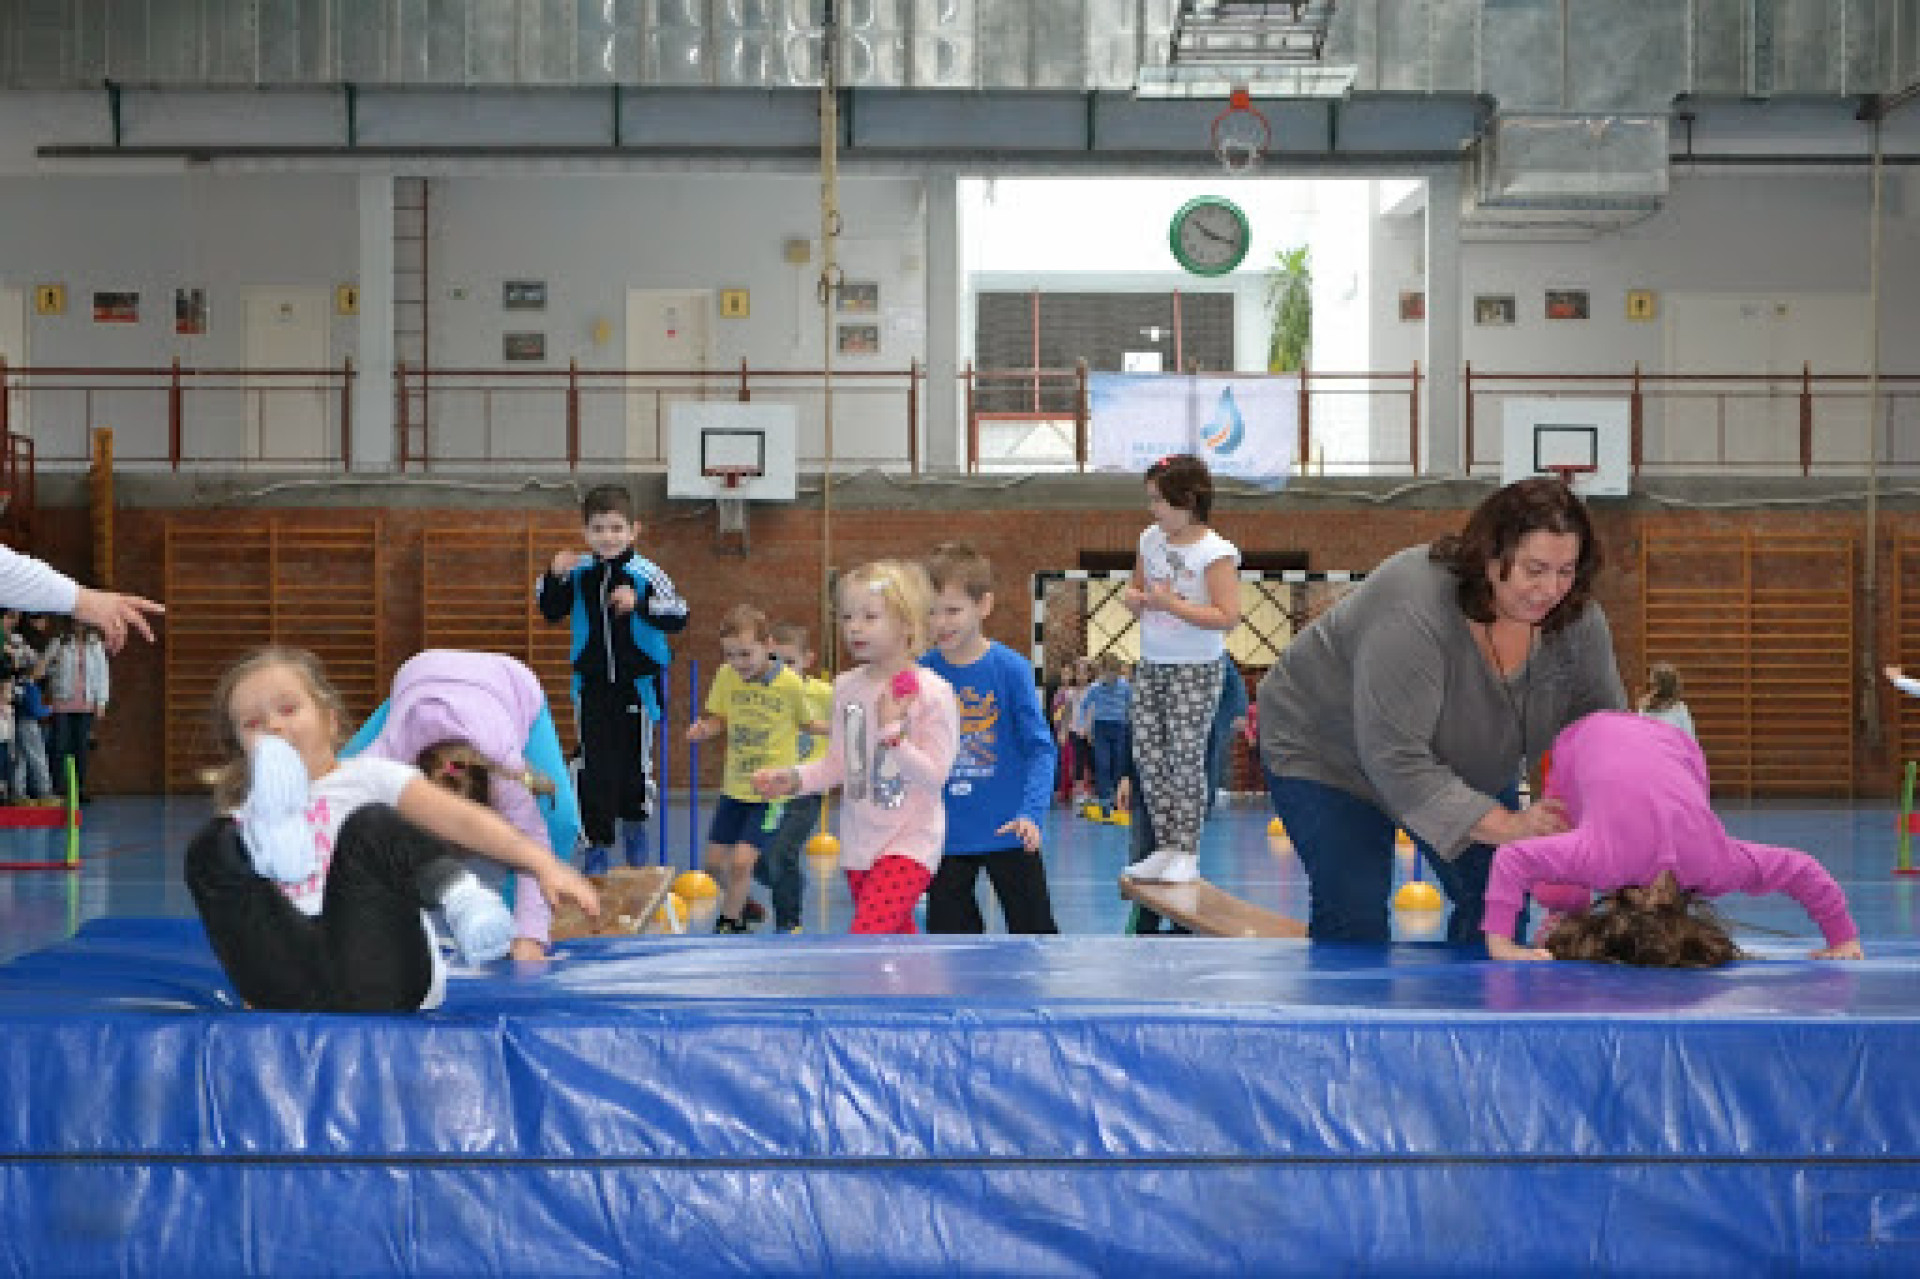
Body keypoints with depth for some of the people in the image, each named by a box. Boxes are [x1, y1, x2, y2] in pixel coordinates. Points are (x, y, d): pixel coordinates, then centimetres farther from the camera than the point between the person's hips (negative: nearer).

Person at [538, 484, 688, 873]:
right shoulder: (579, 572, 0)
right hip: (592, 684, 2)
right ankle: (597, 845, 8)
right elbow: (552, 613, 12)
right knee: (593, 768, -1)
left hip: (637, 684, -2)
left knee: (635, 764, 8)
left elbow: (678, 617, -18)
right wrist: (553, 577, -6)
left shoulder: (645, 573, -12)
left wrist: (640, 603, -32)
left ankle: (635, 826, 32)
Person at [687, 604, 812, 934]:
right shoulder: (726, 677, -7)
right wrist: (705, 728, -14)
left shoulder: (791, 685, -16)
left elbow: (807, 722, 3)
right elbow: (720, 719, 4)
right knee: (716, 859, 11)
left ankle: (728, 923, 11)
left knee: (742, 861, -12)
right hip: (735, 787, 5)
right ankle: (739, 907, 39)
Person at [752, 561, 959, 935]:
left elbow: (935, 775, -16)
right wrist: (793, 778, -4)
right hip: (860, 844, 7)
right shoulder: (846, 687, 5)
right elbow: (837, 764, 11)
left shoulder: (932, 692, -13)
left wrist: (894, 732, -25)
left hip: (909, 844, -7)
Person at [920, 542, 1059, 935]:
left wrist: (1032, 812, -24)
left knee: (1035, 932, 5)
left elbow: (1040, 748, -11)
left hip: (1008, 833, -3)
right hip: (946, 838, 3)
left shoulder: (1009, 668, -11)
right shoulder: (922, 673, -2)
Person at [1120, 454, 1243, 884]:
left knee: (1185, 758, -6)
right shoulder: (1151, 540, 7)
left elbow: (1228, 617, -21)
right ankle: (1165, 847, 14)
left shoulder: (1215, 553, -15)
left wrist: (1172, 604, -24)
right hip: (1151, 664, 7)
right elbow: (1135, 587, 22)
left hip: (1195, 670, -7)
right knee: (1147, 755, 5)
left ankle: (1187, 853, 2)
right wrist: (1135, 598, -3)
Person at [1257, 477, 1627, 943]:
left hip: (1463, 769, 6)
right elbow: (1396, 761, -40)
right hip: (1332, 755, -6)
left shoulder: (1575, 617, -18)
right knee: (1353, 913, -15)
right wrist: (1506, 827, -44)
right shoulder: (1413, 612, -39)